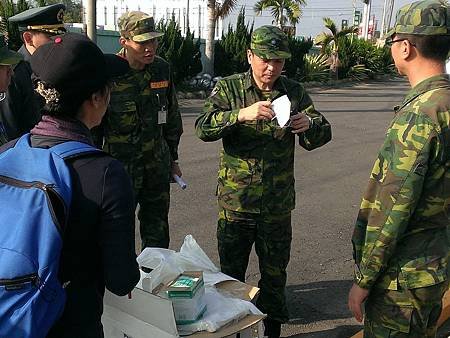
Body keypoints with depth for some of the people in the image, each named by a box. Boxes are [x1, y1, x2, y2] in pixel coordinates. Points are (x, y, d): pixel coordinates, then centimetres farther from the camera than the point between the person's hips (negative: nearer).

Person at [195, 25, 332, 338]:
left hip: (277, 205, 2)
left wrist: (309, 125, -25)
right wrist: (241, 114, -34)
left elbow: (322, 135, -2)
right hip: (235, 202, -1)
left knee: (275, 274, 16)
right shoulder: (228, 88, -5)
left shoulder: (294, 92, 1)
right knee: (230, 274, 14)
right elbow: (203, 128, -18)